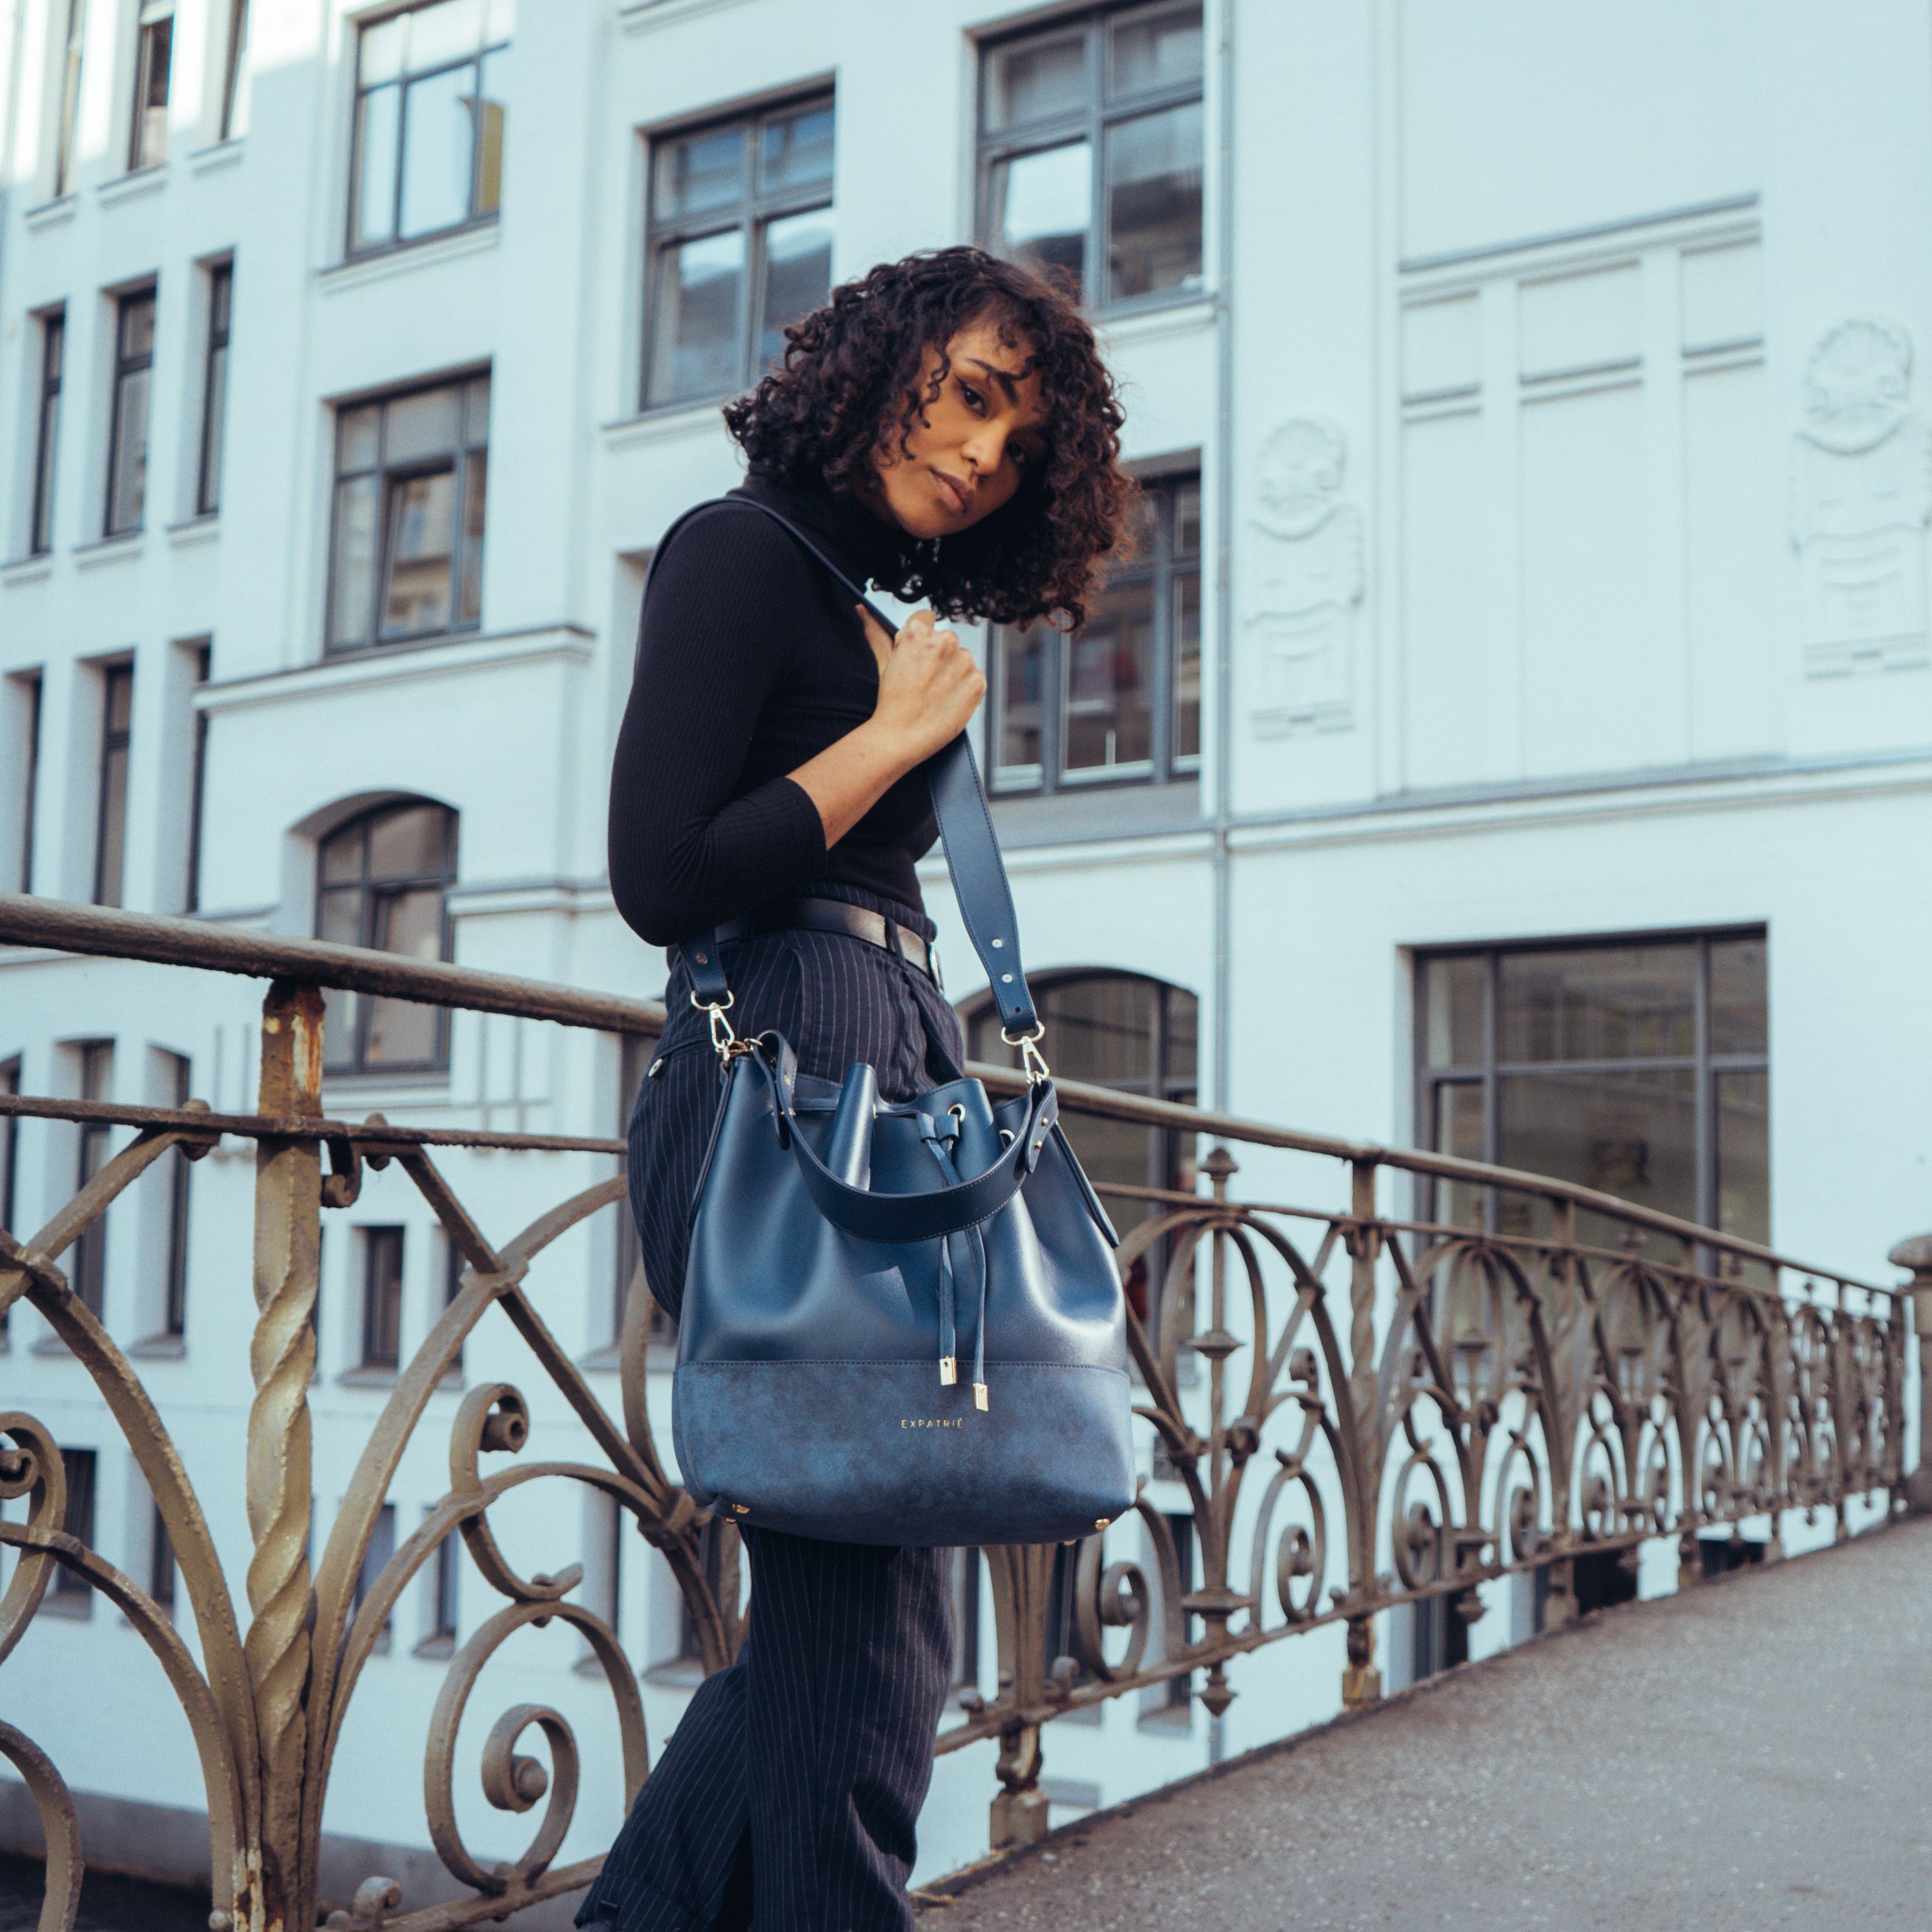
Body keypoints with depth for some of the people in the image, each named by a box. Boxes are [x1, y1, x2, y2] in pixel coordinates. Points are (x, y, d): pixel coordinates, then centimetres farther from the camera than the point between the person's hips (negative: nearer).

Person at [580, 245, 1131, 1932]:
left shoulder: (882, 605, 23)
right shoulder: (744, 550, -2)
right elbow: (664, 880, -14)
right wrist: (899, 731, -6)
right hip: (780, 1080, -9)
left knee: (850, 1585, 10)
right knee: (868, 1596, -7)